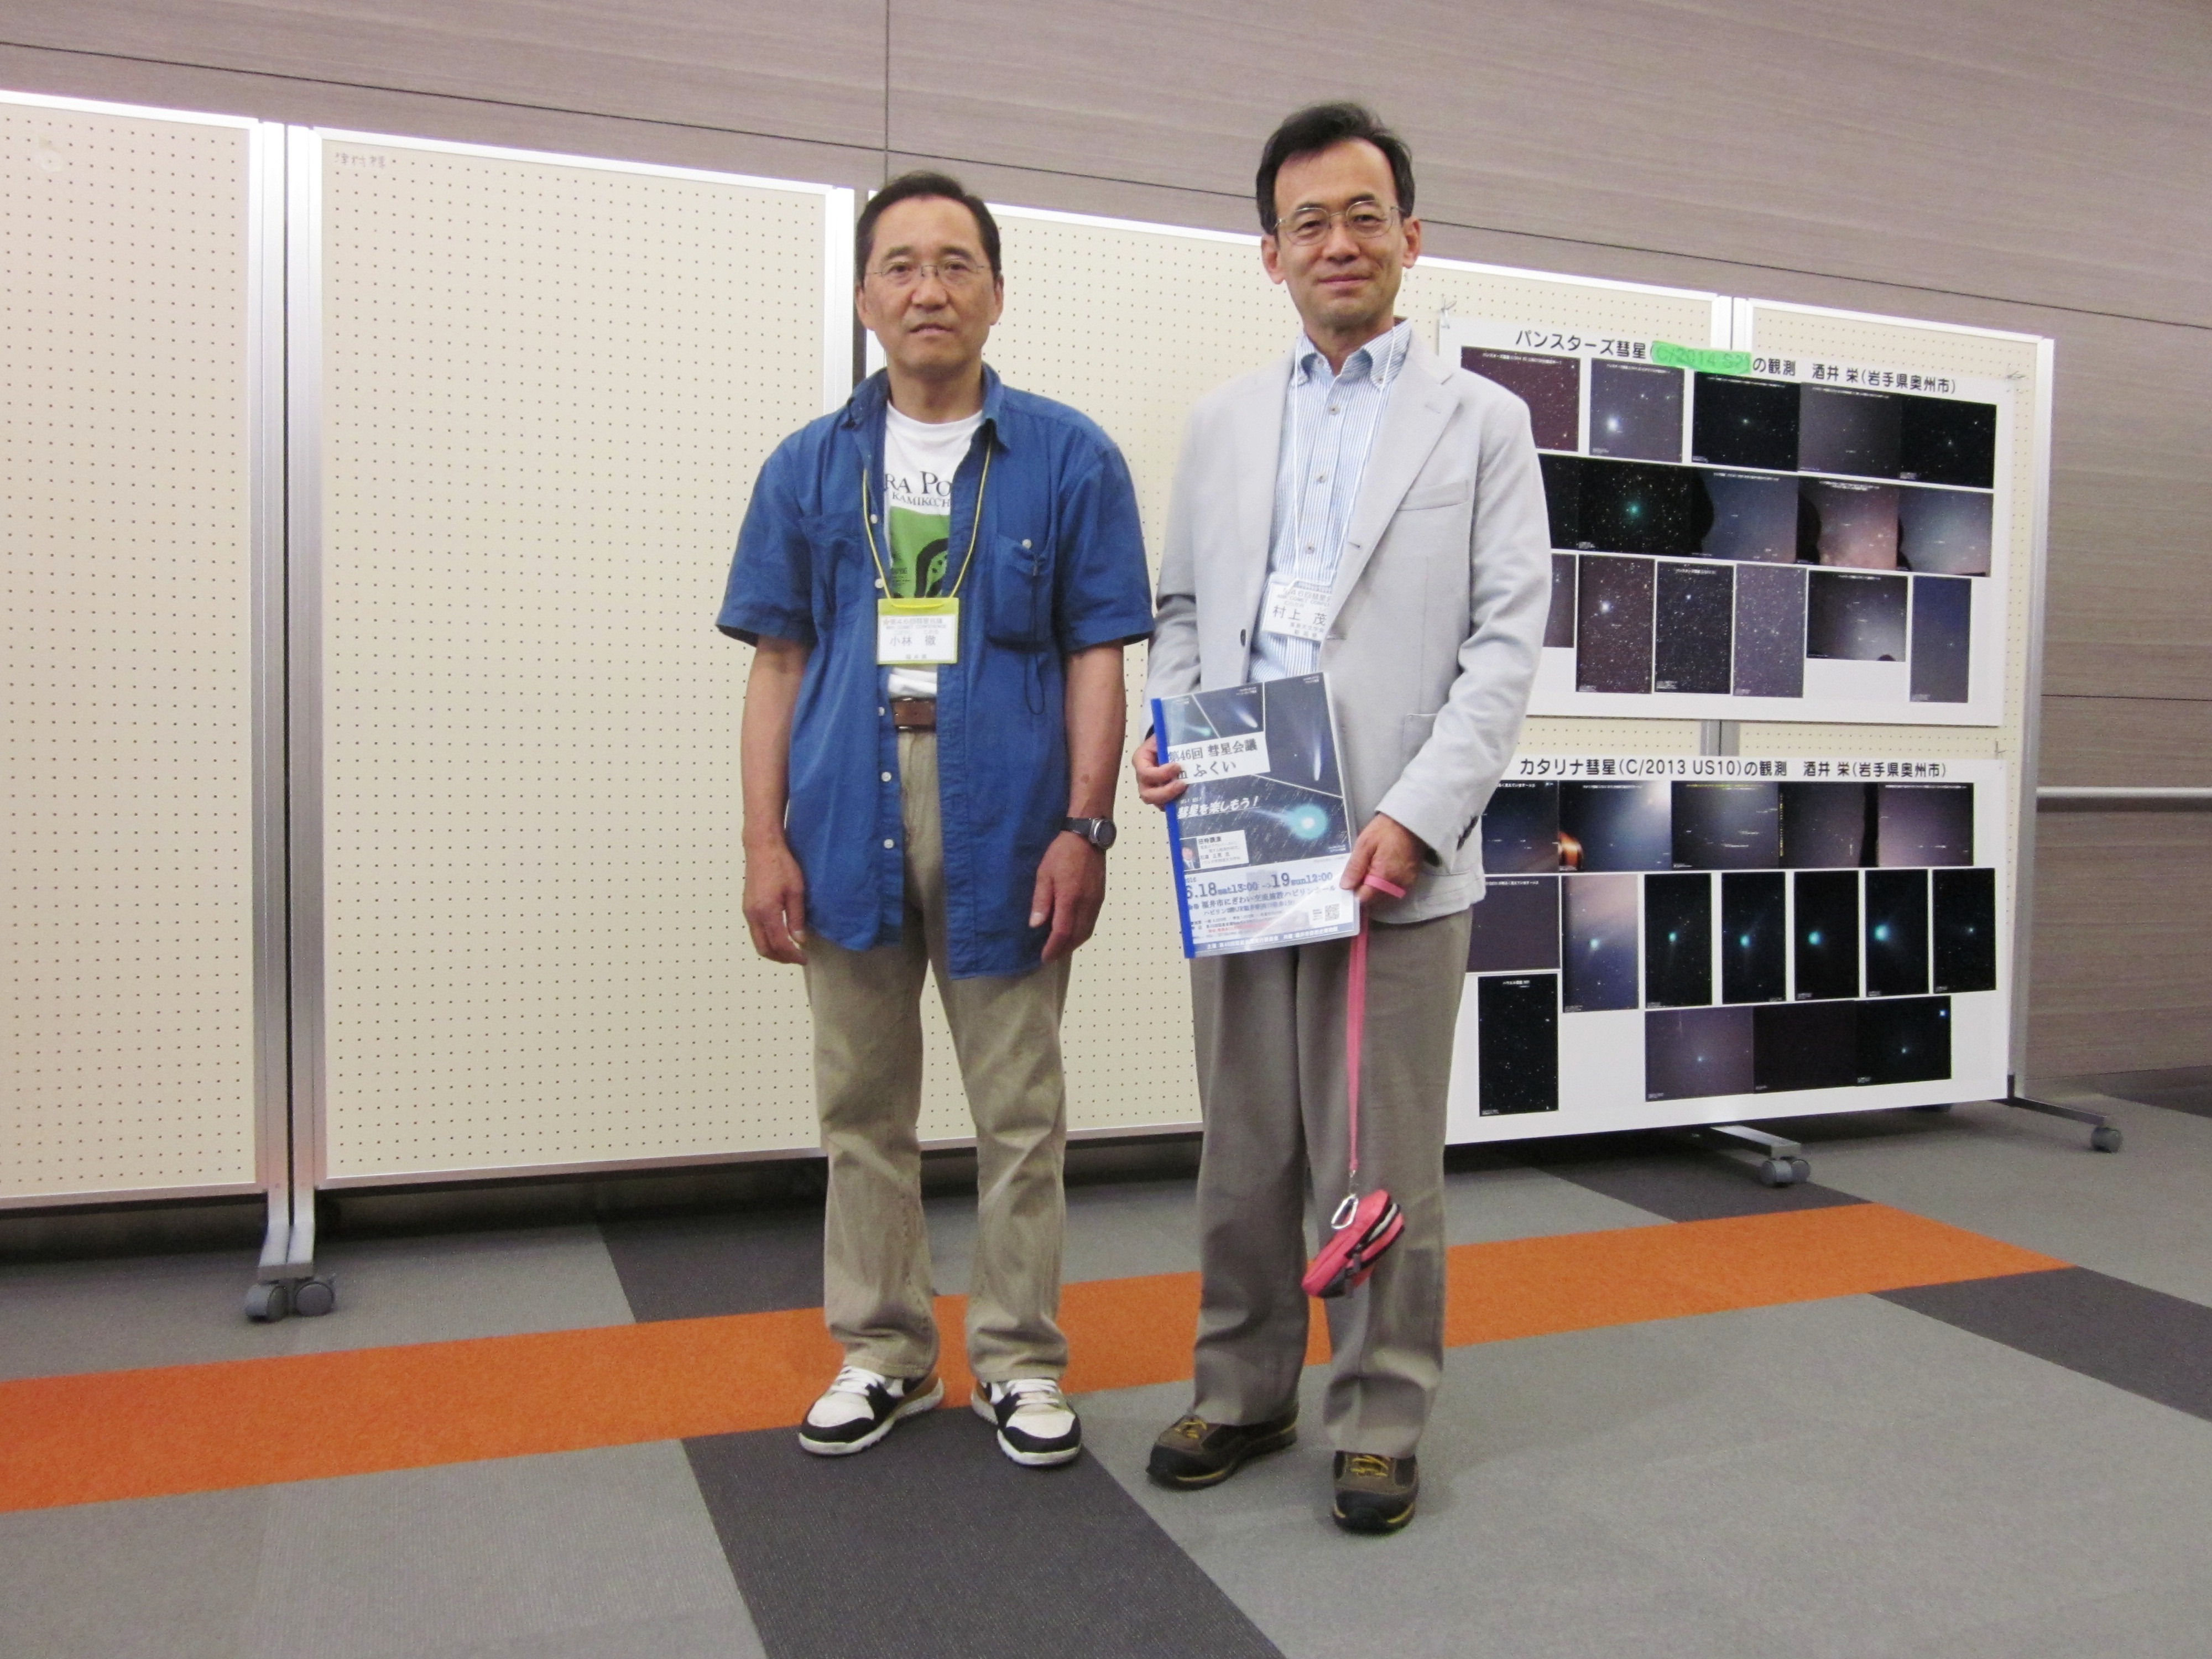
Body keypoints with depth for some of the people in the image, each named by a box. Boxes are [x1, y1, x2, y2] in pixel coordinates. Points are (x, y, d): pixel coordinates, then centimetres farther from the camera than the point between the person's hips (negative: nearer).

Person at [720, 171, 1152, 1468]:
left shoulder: (1071, 459, 3)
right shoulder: (810, 468, 10)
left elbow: (1097, 659, 1)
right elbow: (778, 664, 9)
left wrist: (1085, 827, -8)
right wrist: (765, 842, 1)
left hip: (1004, 827, -2)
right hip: (849, 824, 3)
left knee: (1021, 1113, 7)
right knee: (865, 1109, 12)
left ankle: (1020, 1359, 23)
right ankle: (883, 1353, 28)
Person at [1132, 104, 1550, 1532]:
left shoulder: (1481, 421, 6)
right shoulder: (1222, 425, 16)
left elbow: (1508, 638, -2)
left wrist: (1417, 816, -14)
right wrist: (1167, 731, -2)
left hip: (1395, 855, -3)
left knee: (1381, 1161, 4)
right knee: (1244, 1150, 13)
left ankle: (1383, 1418, 21)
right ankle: (1245, 1392, 29)